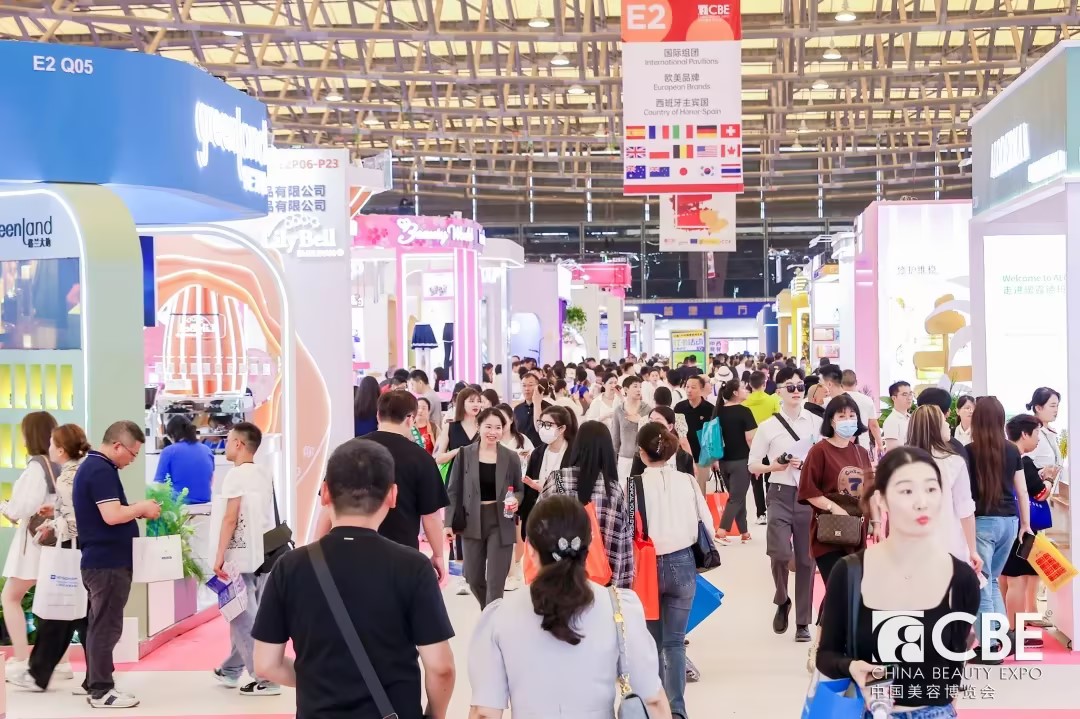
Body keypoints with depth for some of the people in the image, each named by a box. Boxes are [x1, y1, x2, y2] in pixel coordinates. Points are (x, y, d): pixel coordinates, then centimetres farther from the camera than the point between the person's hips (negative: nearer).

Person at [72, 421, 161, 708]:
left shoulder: (92, 466, 15)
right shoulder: (101, 470, -18)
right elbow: (112, 515, -27)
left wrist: (138, 510, 8)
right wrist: (142, 508, -12)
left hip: (100, 560, 11)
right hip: (108, 562, -11)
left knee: (99, 624, 15)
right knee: (106, 626, -5)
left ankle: (94, 683, 22)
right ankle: (101, 691, 0)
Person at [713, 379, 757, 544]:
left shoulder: (719, 411, 6)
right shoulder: (744, 411, -11)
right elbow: (750, 438, -15)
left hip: (724, 460, 6)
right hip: (740, 460, -6)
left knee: (736, 496, 15)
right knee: (736, 498, -2)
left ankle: (744, 533, 19)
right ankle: (721, 532, -13)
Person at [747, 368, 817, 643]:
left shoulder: (817, 423, 4)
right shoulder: (768, 427, 1)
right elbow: (753, 465, 6)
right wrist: (775, 466, -12)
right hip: (781, 494, -1)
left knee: (806, 559, 5)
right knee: (780, 553, -17)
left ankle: (803, 622, 16)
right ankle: (782, 601, 14)